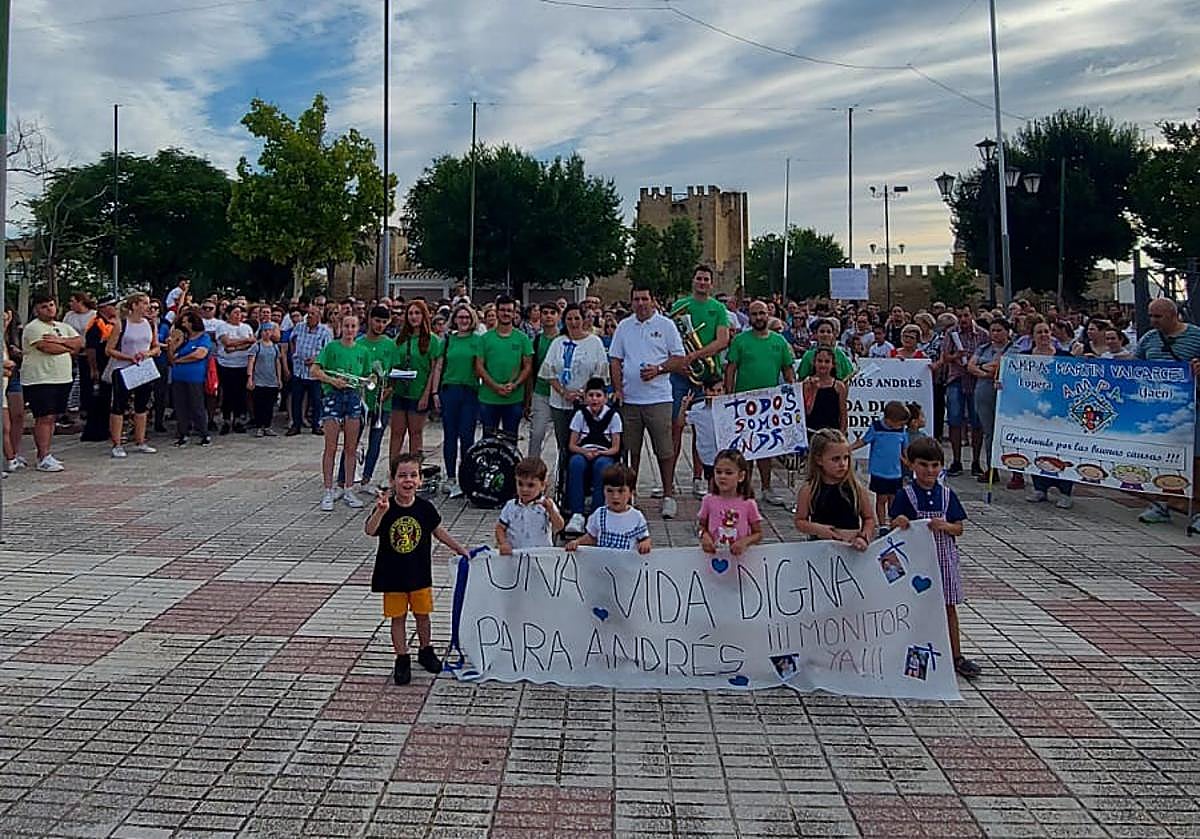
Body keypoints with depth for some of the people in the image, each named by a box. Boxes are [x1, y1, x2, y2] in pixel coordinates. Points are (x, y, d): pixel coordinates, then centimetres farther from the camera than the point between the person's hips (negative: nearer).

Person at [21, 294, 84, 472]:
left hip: (62, 379, 7)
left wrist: (60, 341, -15)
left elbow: (80, 342, 2)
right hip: (39, 380, -7)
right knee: (44, 418, -10)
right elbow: (50, 348, -21)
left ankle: (45, 454, 16)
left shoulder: (63, 327, 16)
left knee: (52, 417, 10)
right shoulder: (33, 328, -7)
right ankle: (43, 459, -9)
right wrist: (70, 346, -3)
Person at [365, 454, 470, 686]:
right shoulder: (386, 509, -13)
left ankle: (425, 651, 35)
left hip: (420, 574, 2)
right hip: (393, 575, -2)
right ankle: (402, 659, 22)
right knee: (398, 618, 8)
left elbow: (438, 531, 9)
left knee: (422, 614, 15)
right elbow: (369, 531, -29)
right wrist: (381, 510, -46)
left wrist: (460, 549, 10)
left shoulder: (425, 508, -6)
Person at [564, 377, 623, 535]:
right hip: (583, 452, 1)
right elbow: (571, 445, 4)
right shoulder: (580, 414, 6)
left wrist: (599, 453, -19)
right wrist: (585, 452, -17)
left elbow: (615, 448, 0)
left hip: (605, 455, -1)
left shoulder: (613, 415, 2)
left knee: (601, 464, -38)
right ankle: (577, 515, -38)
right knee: (576, 462, -35)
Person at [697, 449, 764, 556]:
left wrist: (745, 541, -15)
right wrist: (704, 535, -11)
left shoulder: (748, 504, -6)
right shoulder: (709, 500, -2)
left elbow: (758, 534, 2)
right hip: (714, 554, 1)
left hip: (739, 555, -1)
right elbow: (702, 527, 10)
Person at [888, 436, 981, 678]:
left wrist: (945, 526, -17)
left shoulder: (947, 495, 1)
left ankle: (956, 656, 19)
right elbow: (894, 527, -6)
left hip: (944, 558, 2)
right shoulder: (906, 495, -6)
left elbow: (959, 529, 3)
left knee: (949, 607, 10)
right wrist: (899, 523, -28)